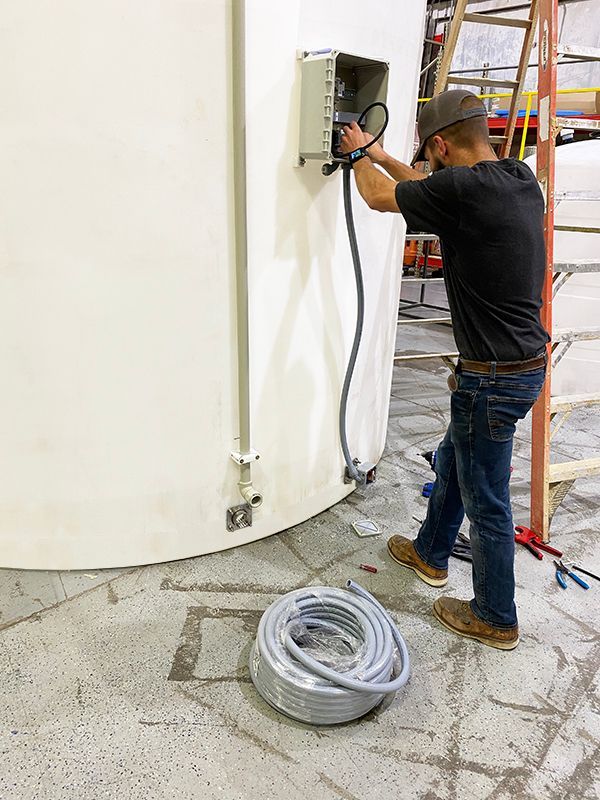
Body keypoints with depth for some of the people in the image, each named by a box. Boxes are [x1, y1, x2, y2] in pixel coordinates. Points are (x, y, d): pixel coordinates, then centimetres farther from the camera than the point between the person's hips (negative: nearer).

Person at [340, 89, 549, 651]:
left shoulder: (464, 189, -21)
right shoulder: (520, 179, 5)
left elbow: (380, 197, -3)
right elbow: (430, 189, 21)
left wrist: (359, 155, 17)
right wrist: (378, 154, 29)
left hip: (494, 377, -9)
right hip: (525, 359, 9)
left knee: (485, 500, 7)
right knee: (452, 462, 25)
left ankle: (495, 619, 28)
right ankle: (430, 554, 47)